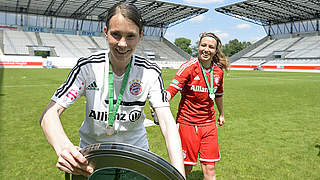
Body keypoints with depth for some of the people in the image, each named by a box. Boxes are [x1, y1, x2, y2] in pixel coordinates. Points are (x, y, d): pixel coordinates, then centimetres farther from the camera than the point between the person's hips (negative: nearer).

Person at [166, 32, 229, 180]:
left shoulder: (218, 71, 2)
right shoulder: (188, 67, -13)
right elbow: (172, 89, -25)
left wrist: (221, 114, 31)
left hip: (209, 123, 4)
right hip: (187, 122, -4)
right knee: (186, 168, 5)